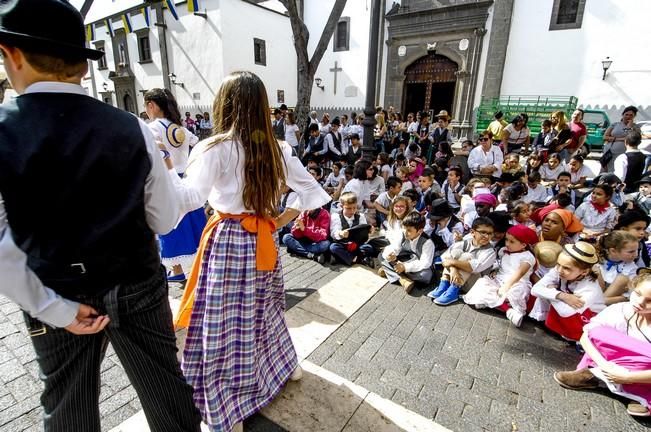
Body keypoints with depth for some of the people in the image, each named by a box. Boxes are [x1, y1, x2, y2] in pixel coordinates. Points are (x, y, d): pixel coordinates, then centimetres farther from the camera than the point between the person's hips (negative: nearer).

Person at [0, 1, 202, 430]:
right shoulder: (133, 129, -13)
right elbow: (165, 220, -6)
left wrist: (56, 310, -7)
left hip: (57, 300, 1)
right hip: (139, 288, 0)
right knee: (166, 389, 19)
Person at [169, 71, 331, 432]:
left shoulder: (216, 148, -15)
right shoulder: (276, 148, 2)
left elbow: (189, 198, -25)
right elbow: (311, 189, 6)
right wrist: (284, 218, 10)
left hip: (228, 242, -6)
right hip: (261, 240, 6)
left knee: (225, 323, 7)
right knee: (261, 307, 26)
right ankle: (286, 365, 47)